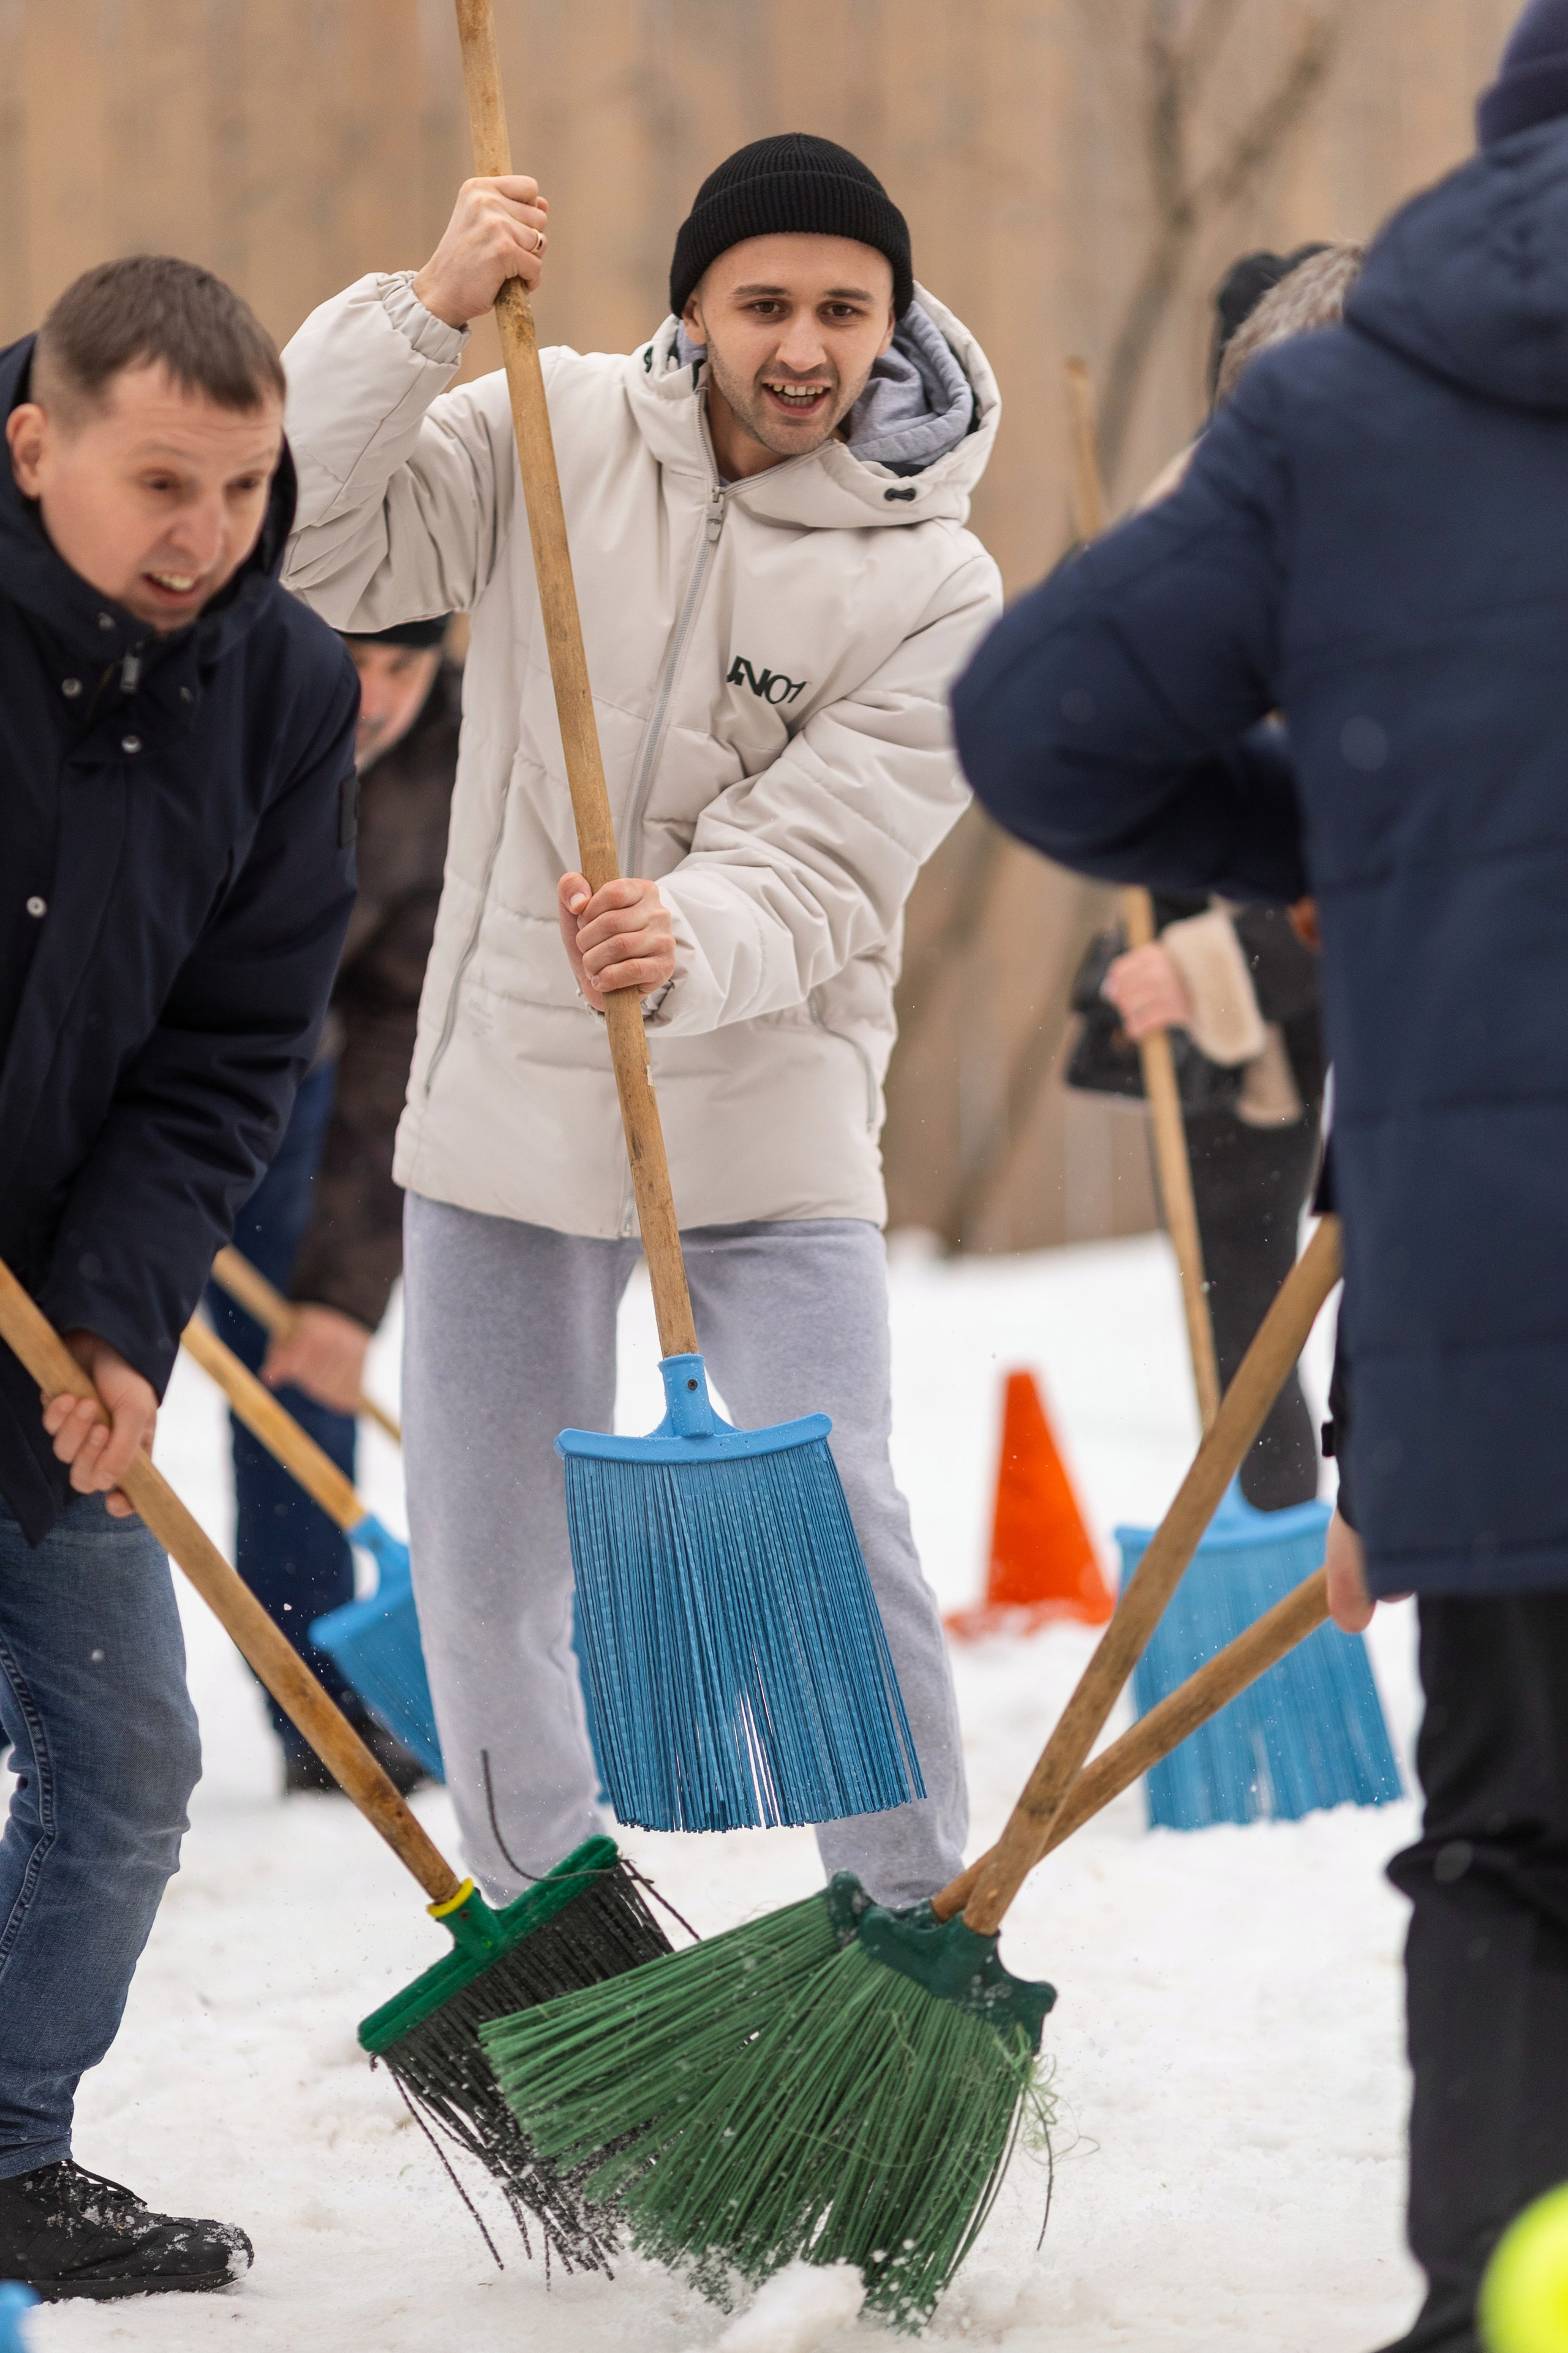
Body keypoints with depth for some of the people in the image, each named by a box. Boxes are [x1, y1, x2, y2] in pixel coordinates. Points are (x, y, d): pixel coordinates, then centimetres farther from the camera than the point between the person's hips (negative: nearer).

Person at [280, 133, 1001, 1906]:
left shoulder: (931, 585, -8)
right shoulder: (558, 437, -1)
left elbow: (817, 870, -16)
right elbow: (312, 537, -9)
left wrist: (695, 945, -37)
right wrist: (424, 313, -20)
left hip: (765, 1139, -2)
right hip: (507, 1104, 2)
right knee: (486, 1569, 8)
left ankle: (914, 1927, 6)